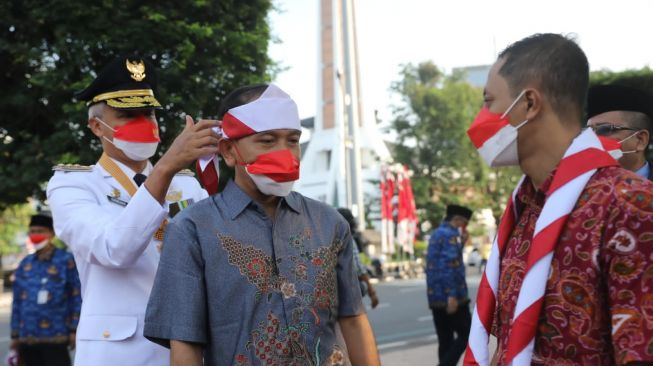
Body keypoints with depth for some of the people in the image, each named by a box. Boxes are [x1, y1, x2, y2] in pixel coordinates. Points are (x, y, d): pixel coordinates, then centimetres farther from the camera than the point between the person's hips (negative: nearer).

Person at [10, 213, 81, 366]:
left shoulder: (66, 260, 0)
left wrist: (74, 330, -8)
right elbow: (17, 301, 16)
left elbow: (77, 296, -2)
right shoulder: (25, 264, 14)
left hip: (55, 336, -5)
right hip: (27, 337, 5)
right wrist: (15, 334, 12)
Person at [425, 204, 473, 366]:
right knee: (465, 334, -2)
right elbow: (449, 266, -20)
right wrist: (452, 295, -24)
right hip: (450, 296, -9)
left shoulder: (436, 234, 19)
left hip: (435, 297, 9)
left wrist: (461, 243, 17)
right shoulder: (450, 234, -10)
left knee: (445, 339, 10)